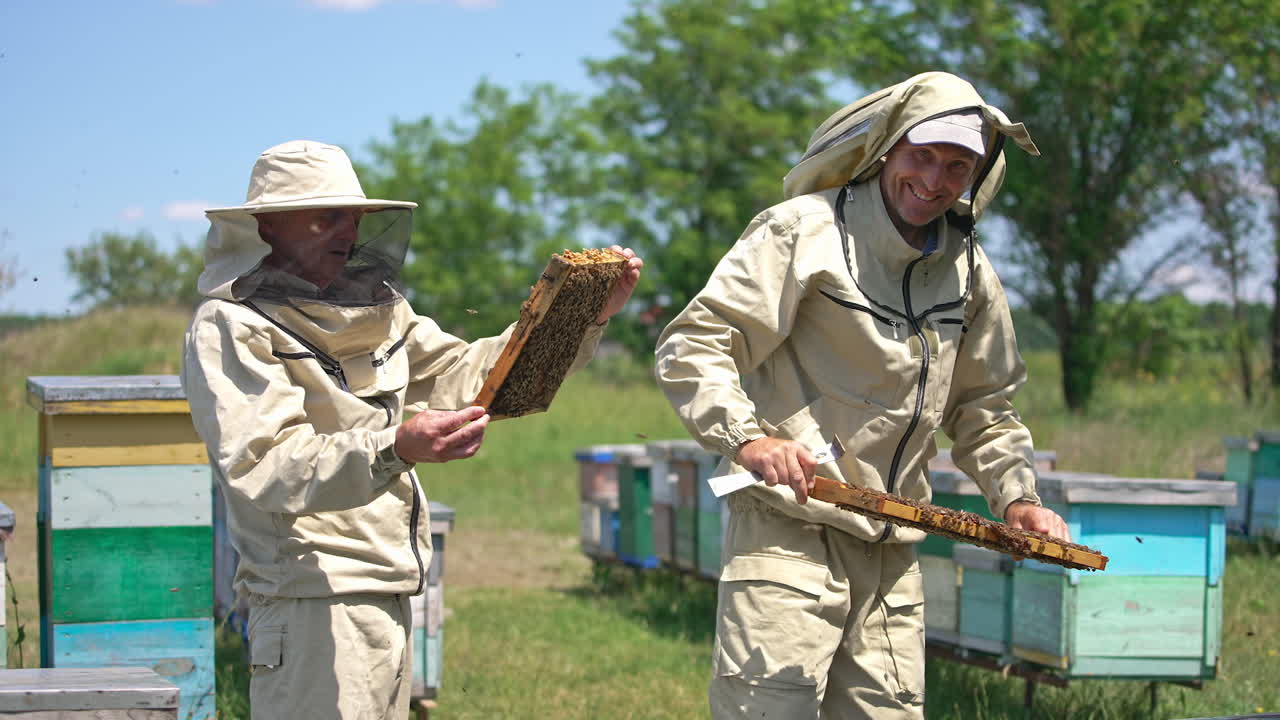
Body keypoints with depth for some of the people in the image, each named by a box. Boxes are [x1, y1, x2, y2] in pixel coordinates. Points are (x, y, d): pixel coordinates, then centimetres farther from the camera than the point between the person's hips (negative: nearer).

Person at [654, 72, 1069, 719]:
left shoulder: (968, 271, 14)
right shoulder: (804, 231, -6)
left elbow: (983, 406, 25)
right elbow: (690, 348, -11)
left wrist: (1015, 498, 7)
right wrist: (746, 438, -27)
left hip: (891, 555, 6)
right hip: (788, 534, -6)